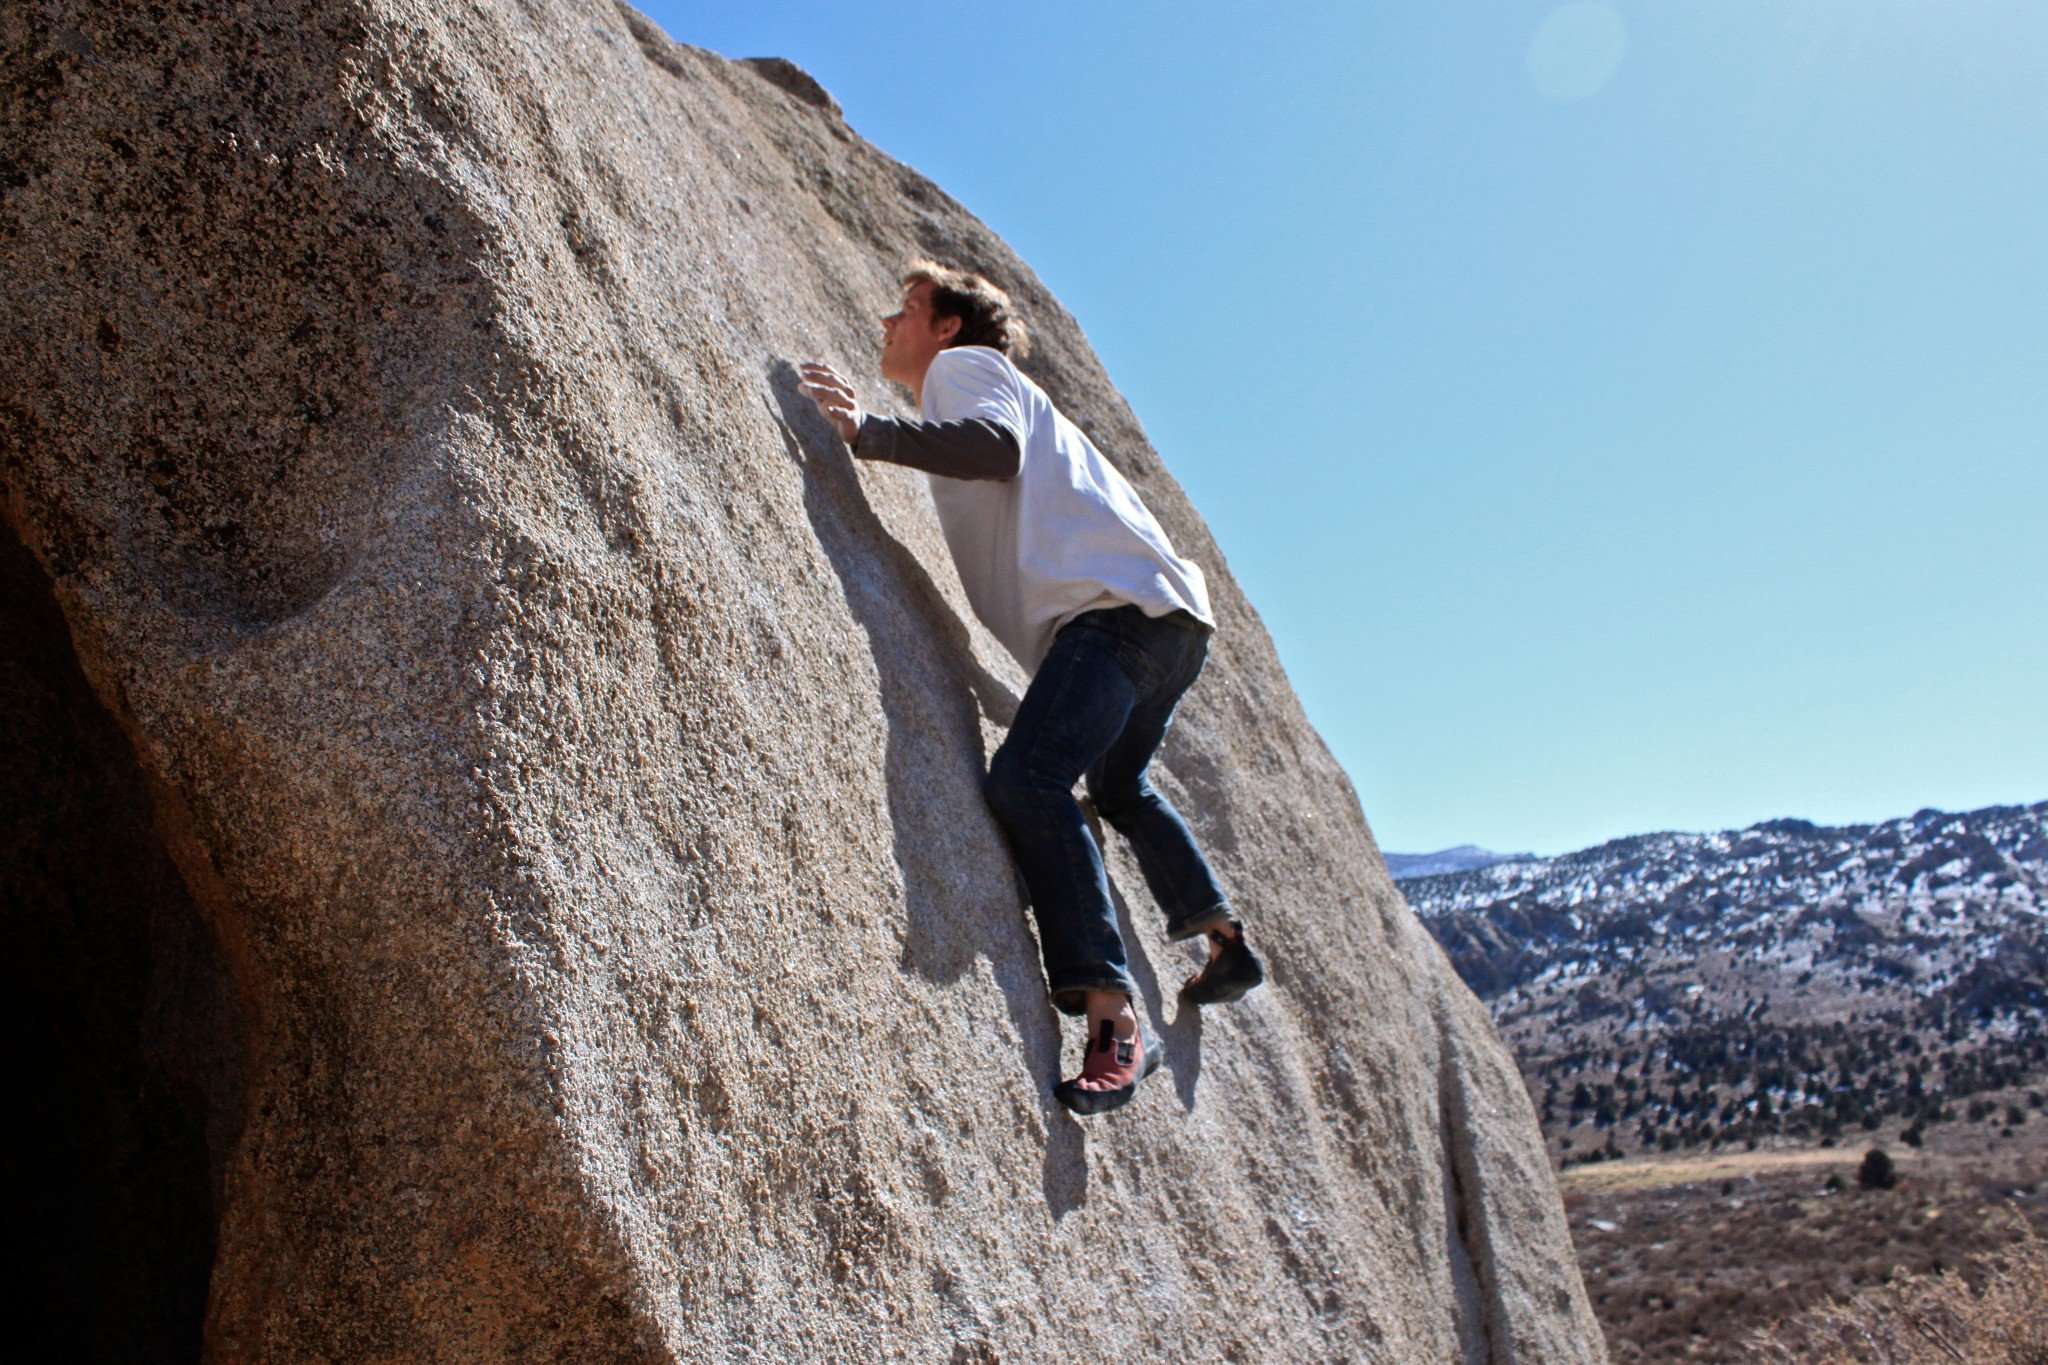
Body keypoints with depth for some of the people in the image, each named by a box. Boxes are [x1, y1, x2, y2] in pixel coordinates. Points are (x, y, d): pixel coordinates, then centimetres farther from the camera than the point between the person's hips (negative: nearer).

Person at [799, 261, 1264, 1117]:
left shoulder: (964, 365, 7)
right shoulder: (970, 390, 35)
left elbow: (996, 445, -15)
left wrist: (867, 432, -16)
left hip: (1123, 604, -11)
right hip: (1171, 623, 11)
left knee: (1029, 779, -25)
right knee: (1117, 785, 29)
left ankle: (1114, 1021, -31)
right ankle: (1225, 940, 35)